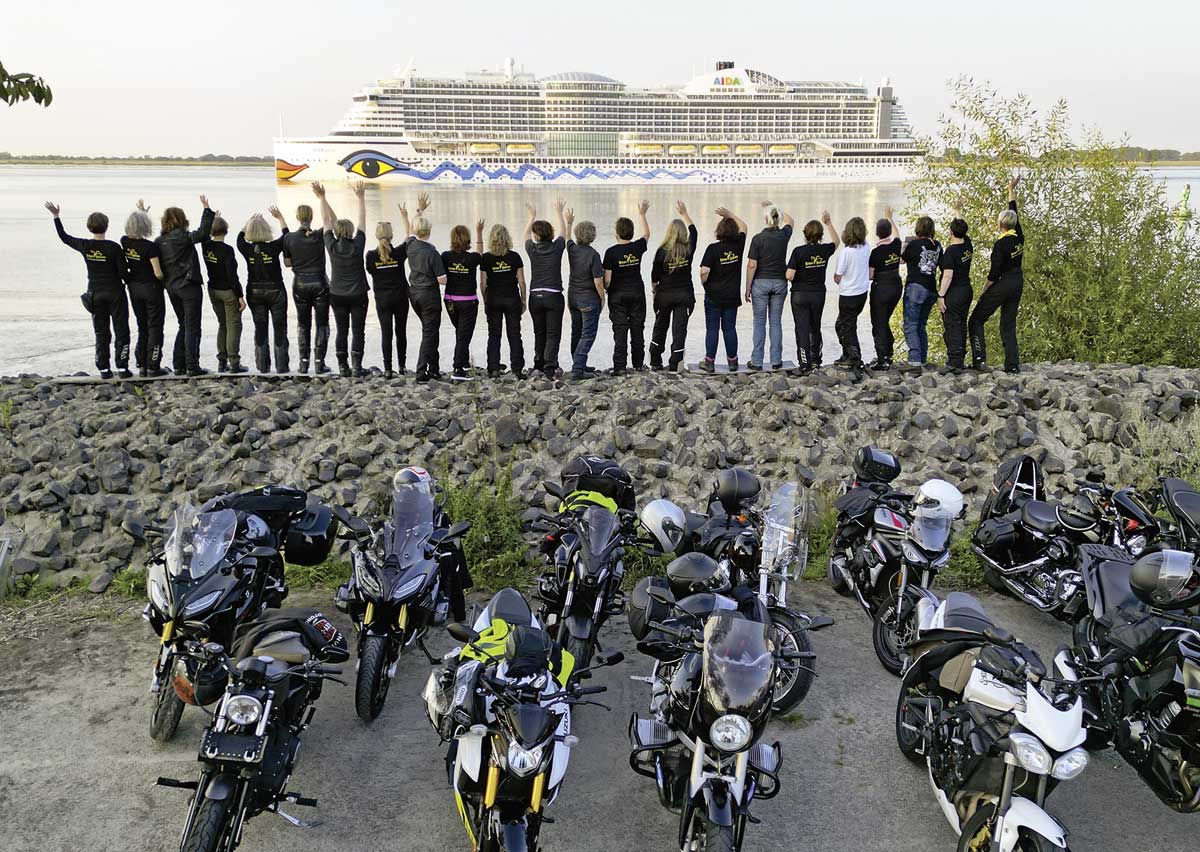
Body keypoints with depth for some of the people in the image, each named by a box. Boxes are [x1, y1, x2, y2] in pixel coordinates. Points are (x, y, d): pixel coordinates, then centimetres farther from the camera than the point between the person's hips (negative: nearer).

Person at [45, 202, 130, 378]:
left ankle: (104, 369, 9)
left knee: (101, 333, 10)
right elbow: (123, 272, -12)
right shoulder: (114, 247, -13)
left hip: (95, 294, 4)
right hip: (115, 293, -4)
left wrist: (56, 217, 26)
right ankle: (122, 368, -1)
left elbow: (64, 237, 15)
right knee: (121, 331, 3)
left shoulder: (84, 246, -3)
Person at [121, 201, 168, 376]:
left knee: (142, 328, 15)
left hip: (134, 288, 6)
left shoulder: (124, 242, -2)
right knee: (155, 328, 2)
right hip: (151, 288, -6)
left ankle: (142, 366, 16)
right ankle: (153, 367, 2)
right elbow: (158, 273, -20)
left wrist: (141, 211, 31)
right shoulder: (150, 246, -20)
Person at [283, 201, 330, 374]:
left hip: (300, 284, 2)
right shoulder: (319, 236, -10)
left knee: (303, 324, 12)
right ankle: (320, 362, 1)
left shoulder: (289, 237, -5)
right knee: (322, 324, 4)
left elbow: (287, 263, 1)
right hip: (319, 283, -2)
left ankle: (304, 362, 10)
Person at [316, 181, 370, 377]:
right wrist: (361, 197, 7)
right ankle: (357, 367, -3)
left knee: (342, 331, 8)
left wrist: (322, 197, 10)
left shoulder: (331, 246, -7)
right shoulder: (357, 246, -11)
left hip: (337, 296, 2)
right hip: (358, 295, -2)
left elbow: (327, 221, 2)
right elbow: (362, 221, -1)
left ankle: (343, 366, 9)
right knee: (357, 331, 1)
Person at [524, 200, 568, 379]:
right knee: (553, 334, -2)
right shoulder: (557, 247, -4)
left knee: (539, 332, 15)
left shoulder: (532, 249, 0)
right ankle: (550, 368, -11)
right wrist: (559, 212, 31)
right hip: (554, 296, -3)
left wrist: (532, 216, 36)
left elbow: (526, 235, 22)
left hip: (535, 296, 3)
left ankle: (538, 366, 19)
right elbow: (563, 231, 17)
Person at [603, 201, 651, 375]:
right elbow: (646, 234, 21)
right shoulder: (637, 248, -3)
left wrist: (606, 289, 9)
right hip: (637, 294, 3)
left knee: (620, 331, -2)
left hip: (617, 295, -3)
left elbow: (607, 279, -13)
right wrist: (642, 214, 30)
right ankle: (638, 363, 18)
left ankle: (619, 365, -6)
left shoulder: (611, 252, -12)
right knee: (637, 329, 10)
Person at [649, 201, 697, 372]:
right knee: (679, 329, 4)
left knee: (660, 328, 14)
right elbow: (693, 231, 14)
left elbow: (654, 276, -3)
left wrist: (654, 290, 15)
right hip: (685, 294, 1)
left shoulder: (662, 251, -10)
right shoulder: (688, 249, -6)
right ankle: (674, 365, 2)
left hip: (664, 294, 0)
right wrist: (684, 213, 23)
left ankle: (655, 362, 21)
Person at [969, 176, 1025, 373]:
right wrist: (1011, 190, 27)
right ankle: (1012, 364, 5)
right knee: (1008, 324, 11)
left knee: (976, 320, 2)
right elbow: (1014, 212, 17)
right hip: (1018, 282, 8)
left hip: (1002, 284, -8)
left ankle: (979, 359, -8)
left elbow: (994, 273, -18)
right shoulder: (1019, 237, 2)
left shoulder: (1000, 244, -19)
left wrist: (983, 292, -6)